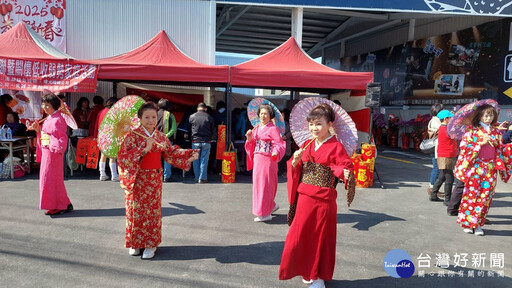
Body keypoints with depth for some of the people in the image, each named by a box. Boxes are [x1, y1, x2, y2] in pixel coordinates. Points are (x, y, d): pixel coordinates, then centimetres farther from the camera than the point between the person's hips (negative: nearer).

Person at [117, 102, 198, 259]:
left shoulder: (161, 137, 4)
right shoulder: (132, 136, -8)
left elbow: (171, 153, 12)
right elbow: (123, 156, -18)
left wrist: (190, 155, 1)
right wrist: (144, 149, -26)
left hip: (154, 180, 3)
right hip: (136, 180, -2)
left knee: (152, 211, 6)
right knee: (136, 210, 6)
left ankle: (150, 245, 19)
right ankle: (135, 243, 25)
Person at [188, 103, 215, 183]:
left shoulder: (192, 117, 2)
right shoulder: (209, 117, 0)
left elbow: (189, 129, 12)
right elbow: (213, 130, 9)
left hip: (195, 141, 1)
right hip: (206, 141, -1)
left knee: (196, 160, 9)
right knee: (204, 160, 3)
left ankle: (197, 178, 13)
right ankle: (202, 178, 2)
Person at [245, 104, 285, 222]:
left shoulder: (273, 129, -9)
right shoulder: (257, 128, 13)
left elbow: (279, 144, -15)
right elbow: (252, 145, 16)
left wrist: (276, 152, -35)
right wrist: (249, 138, -4)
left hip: (267, 160, -8)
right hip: (257, 159, 8)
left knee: (265, 185, -4)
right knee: (257, 184, 15)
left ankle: (265, 213, 7)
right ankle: (272, 205, 34)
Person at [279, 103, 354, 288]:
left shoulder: (336, 147, -8)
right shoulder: (306, 145, 8)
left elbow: (347, 168, -12)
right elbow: (295, 170, 11)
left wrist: (344, 172, -34)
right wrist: (296, 160, -10)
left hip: (324, 199, -5)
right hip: (304, 197, 5)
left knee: (321, 237, 7)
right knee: (301, 236, 11)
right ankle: (308, 271, 32)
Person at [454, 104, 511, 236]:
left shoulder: (496, 132, 13)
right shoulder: (472, 130, 0)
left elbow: (501, 149, 16)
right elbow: (464, 145, -7)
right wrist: (481, 143, -14)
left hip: (490, 168, 4)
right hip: (475, 167, -4)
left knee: (485, 196, 4)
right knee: (472, 194, -2)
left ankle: (478, 224, 13)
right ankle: (467, 222, 10)